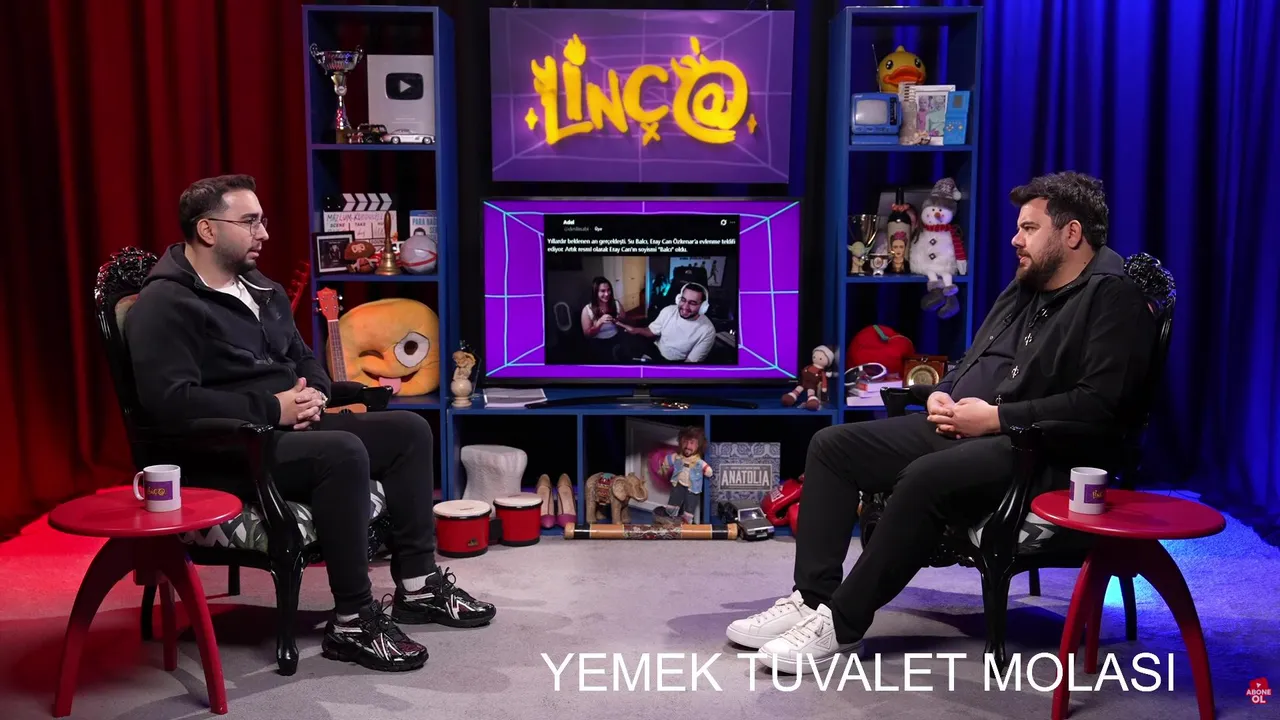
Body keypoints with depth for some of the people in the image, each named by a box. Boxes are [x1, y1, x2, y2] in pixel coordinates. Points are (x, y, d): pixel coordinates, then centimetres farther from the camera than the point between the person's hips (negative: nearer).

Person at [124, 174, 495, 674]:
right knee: (343, 452, -34)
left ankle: (418, 584, 3)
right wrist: (271, 408, -22)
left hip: (291, 429, 10)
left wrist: (313, 394, -1)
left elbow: (305, 359, 24)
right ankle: (353, 622, -25)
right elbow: (171, 401, -24)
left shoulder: (262, 290, 17)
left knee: (408, 429, -1)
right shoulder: (164, 305, -12)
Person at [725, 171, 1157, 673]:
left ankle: (842, 624, -25)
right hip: (961, 429, 10)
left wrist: (996, 417, -18)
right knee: (832, 445, -2)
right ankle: (812, 598, -7)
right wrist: (943, 394, 5)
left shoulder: (1112, 295, -8)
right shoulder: (1025, 288, 20)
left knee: (925, 478, -36)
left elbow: (1099, 403, -20)